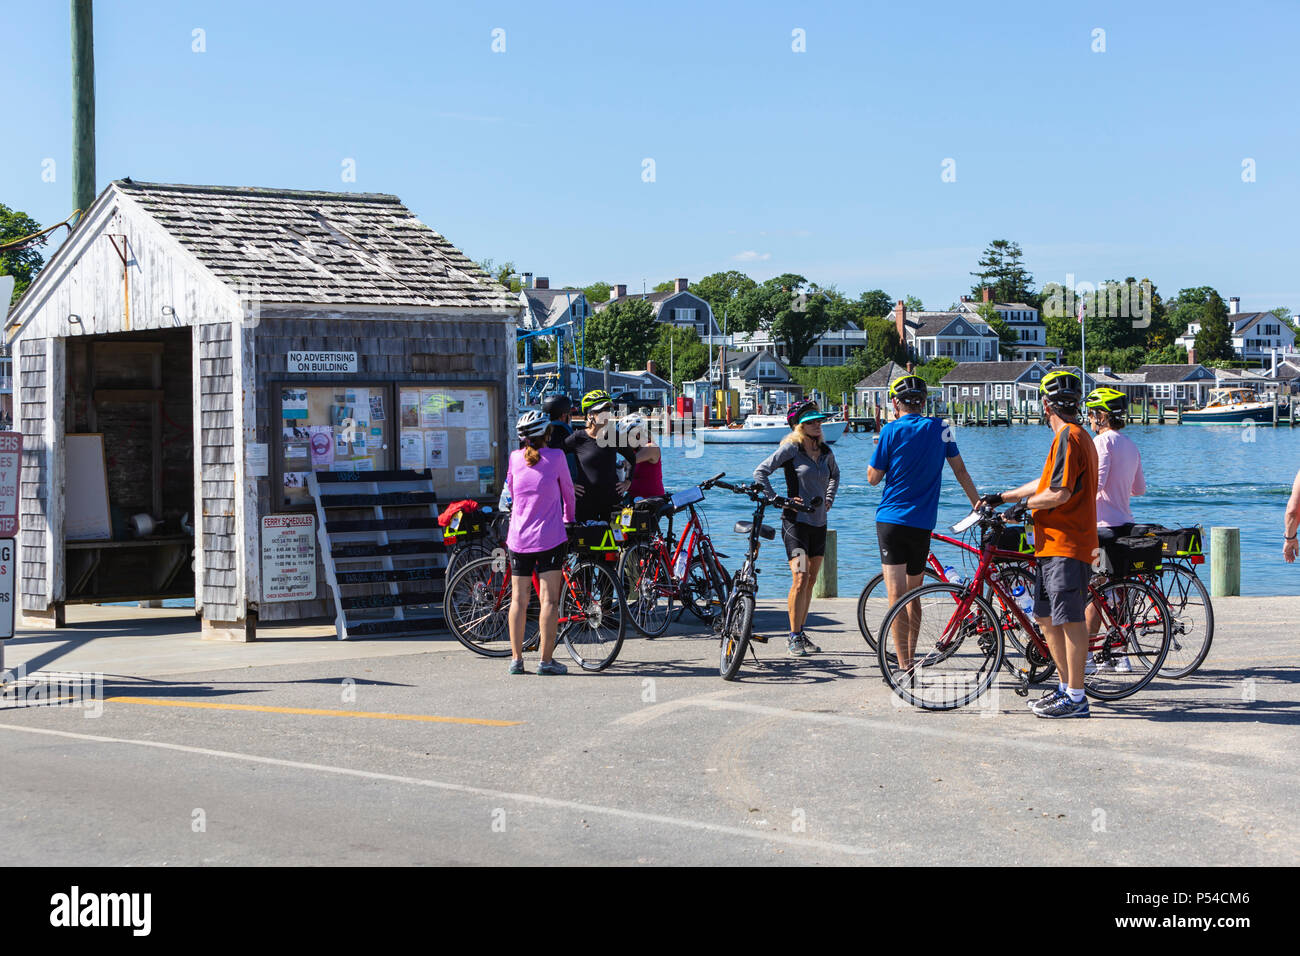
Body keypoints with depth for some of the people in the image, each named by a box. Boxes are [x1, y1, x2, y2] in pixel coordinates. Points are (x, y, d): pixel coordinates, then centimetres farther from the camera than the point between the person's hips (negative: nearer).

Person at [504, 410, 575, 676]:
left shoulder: (515, 458, 4)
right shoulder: (555, 457, -5)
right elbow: (568, 490, 8)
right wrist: (568, 517, 27)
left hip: (518, 538, 4)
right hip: (550, 537, -3)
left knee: (518, 599, 8)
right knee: (549, 599, -2)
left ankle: (516, 659, 9)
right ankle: (546, 660, -3)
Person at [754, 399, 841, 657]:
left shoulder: (825, 452, 9)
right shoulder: (790, 448, -8)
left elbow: (834, 474, 31)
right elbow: (760, 472, -10)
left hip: (819, 522, 6)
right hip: (796, 521, -6)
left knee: (810, 580, 10)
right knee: (800, 578, -16)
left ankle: (800, 634, 19)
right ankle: (794, 637, -8)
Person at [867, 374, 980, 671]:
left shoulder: (892, 430, -6)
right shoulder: (940, 428, 5)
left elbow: (873, 477, -1)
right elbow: (960, 470, 12)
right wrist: (978, 504, 21)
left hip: (891, 521, -4)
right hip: (923, 524, 4)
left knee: (896, 596, -7)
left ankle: (904, 668, -14)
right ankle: (910, 659, 26)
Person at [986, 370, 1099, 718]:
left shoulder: (1068, 438, -15)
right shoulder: (1075, 436, 19)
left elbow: (1059, 494, -22)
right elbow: (1047, 482, 27)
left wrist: (1025, 502, -6)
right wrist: (1001, 497, 28)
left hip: (1067, 546, -10)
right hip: (1053, 544, 10)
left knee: (1070, 620, -7)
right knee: (1047, 617, 15)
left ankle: (1075, 699, -4)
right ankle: (1065, 686, 22)